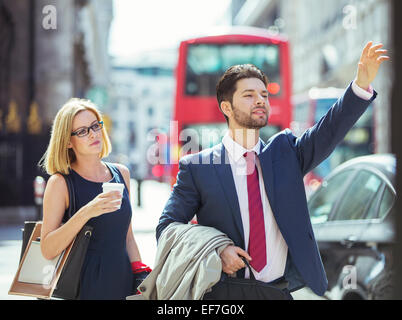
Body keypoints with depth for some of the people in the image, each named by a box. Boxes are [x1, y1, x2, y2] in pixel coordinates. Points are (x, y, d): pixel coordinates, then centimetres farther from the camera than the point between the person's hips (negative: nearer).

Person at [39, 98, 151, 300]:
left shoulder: (121, 173, 7)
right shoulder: (60, 183, -9)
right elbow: (48, 250, -16)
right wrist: (86, 213, -25)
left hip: (123, 283, 5)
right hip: (84, 288, -5)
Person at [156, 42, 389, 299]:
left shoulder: (285, 151, 5)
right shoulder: (197, 167, -3)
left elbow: (331, 129, -9)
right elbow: (167, 229, -4)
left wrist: (362, 84, -25)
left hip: (281, 290, 3)